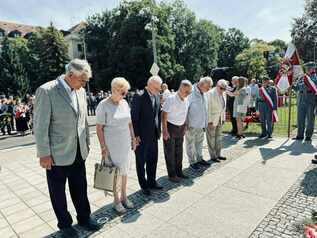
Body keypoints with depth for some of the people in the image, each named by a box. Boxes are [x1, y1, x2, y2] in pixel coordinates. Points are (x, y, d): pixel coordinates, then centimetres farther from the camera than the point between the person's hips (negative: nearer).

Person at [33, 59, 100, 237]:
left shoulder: (81, 91, 4)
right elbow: (40, 126, -15)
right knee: (58, 192, 14)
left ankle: (84, 218, 37)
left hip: (78, 152, 6)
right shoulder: (46, 91, -16)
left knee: (80, 188, 17)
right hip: (57, 154, -5)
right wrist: (44, 154, -13)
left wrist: (86, 143, 13)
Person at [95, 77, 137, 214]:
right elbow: (99, 128, -12)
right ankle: (116, 200, 25)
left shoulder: (124, 103, 2)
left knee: (124, 171, 15)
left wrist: (133, 138, 11)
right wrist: (103, 147, -14)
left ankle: (124, 196, 33)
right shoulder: (103, 105, -14)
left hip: (125, 144, 5)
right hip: (111, 145, -5)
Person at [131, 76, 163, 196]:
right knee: (141, 161, 10)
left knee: (153, 160, 18)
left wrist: (158, 130, 9)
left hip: (154, 135, 7)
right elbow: (134, 117, -16)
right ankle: (144, 185, 27)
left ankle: (152, 182, 36)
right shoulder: (139, 96, -15)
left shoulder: (157, 96, 6)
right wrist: (136, 135, -16)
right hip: (142, 136, -6)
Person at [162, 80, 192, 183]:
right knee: (170, 152, 3)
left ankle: (179, 172, 31)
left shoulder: (186, 100, 2)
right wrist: (165, 131, -18)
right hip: (170, 127, -7)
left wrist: (184, 128, 12)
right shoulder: (171, 99, -18)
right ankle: (172, 175, 16)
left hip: (181, 128, 7)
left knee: (179, 151, 16)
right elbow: (164, 116, -16)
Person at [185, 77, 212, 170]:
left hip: (201, 124, 8)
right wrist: (186, 123, -17)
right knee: (191, 144, 6)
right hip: (191, 125, -8)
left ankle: (199, 159, 34)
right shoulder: (191, 93, -18)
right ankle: (192, 162, 18)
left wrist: (205, 123, 14)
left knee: (199, 142, 19)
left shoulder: (203, 94, 6)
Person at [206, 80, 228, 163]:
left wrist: (223, 118, 9)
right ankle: (213, 156, 14)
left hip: (220, 119, 8)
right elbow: (208, 108, -18)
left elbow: (223, 107, 12)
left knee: (219, 137, 15)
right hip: (211, 119, -7)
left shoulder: (223, 93, 5)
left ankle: (218, 154, 27)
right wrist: (209, 121, -19)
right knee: (211, 138, 3)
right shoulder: (210, 93, -18)